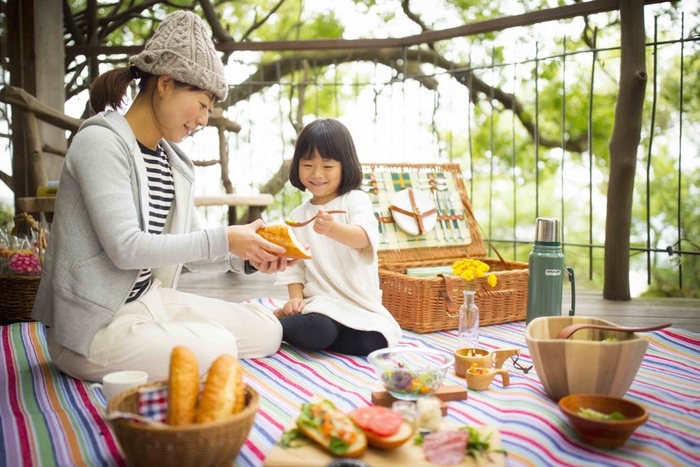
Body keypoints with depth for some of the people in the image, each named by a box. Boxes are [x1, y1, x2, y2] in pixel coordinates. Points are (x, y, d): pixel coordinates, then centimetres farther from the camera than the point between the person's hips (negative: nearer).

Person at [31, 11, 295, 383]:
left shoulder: (175, 163, 8)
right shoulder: (101, 141, -16)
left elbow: (188, 251, 8)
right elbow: (125, 248, -24)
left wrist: (244, 257, -10)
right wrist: (223, 239, -23)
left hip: (152, 300, 8)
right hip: (95, 323, -8)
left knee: (266, 332, 3)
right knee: (216, 347, -26)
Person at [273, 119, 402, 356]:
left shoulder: (356, 200, -3)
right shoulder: (297, 215, 10)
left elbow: (363, 237, -23)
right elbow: (294, 265, 11)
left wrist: (332, 228, -44)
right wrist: (296, 297, -7)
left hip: (360, 303, 0)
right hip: (320, 301, 0)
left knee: (374, 342, -27)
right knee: (317, 330, -34)